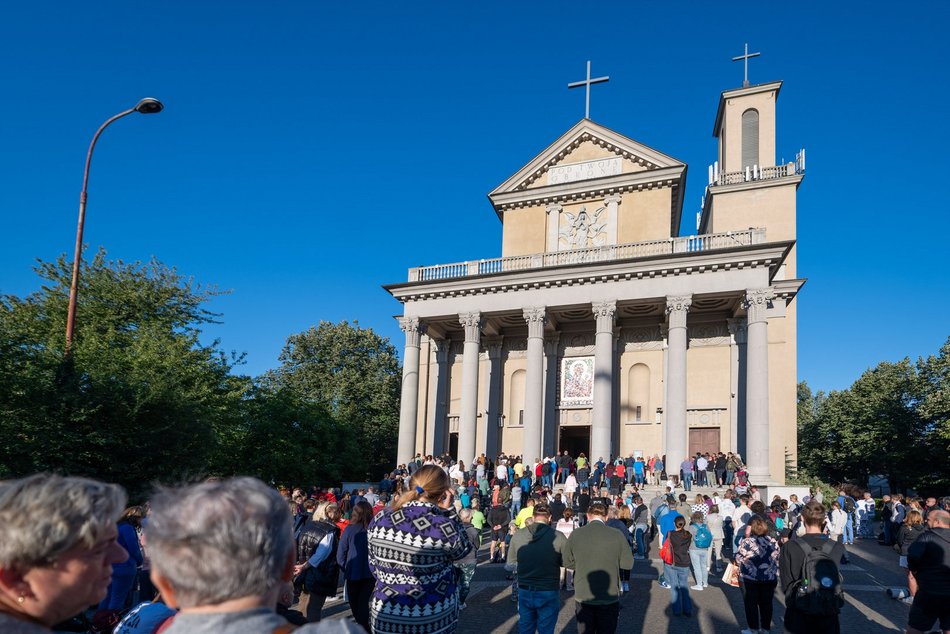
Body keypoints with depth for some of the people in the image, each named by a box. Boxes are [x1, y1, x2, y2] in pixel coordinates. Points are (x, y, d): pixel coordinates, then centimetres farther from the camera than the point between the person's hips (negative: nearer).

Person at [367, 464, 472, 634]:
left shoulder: (379, 519, -10)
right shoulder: (443, 526, -23)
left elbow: (374, 566, 3)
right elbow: (464, 549, -2)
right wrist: (449, 511, -3)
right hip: (433, 619, -3)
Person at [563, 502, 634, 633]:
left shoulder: (575, 535, -8)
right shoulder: (617, 536, -11)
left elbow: (567, 562, 1)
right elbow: (628, 564, -2)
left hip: (582, 597, 1)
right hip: (610, 598, -1)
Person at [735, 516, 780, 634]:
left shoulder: (747, 541, -14)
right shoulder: (773, 541, -1)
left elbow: (738, 558, -6)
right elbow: (777, 560, 7)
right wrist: (775, 576, 16)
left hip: (750, 579, -4)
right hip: (770, 579, 4)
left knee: (751, 604, 9)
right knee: (766, 603, 13)